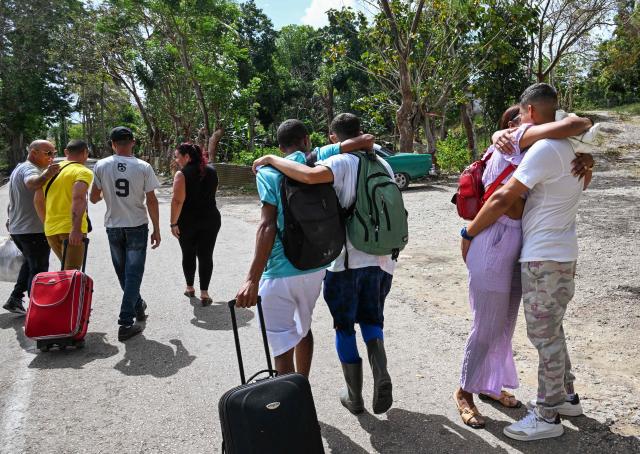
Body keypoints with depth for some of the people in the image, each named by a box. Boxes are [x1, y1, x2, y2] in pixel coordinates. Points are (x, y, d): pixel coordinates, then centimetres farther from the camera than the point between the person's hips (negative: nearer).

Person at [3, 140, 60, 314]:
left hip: (16, 228, 10)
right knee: (38, 270, -1)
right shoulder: (30, 169, -17)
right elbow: (32, 182, -43)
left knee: (30, 263, 25)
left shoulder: (18, 168, 17)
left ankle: (15, 299, 24)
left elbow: (13, 200, 27)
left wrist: (10, 219, 37)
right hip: (34, 230, -10)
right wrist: (46, 176, -63)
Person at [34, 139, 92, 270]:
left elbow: (38, 200, 13)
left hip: (50, 230, 7)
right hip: (71, 228, -7)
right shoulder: (83, 172, -7)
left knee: (67, 269, 22)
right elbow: (78, 199, -22)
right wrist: (76, 229, -29)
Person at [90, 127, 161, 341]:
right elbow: (151, 201, -8)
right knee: (133, 273, 3)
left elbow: (94, 198, 1)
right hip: (137, 226, -2)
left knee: (123, 273, 19)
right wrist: (156, 230, 1)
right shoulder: (143, 167, -9)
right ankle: (126, 323, -1)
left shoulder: (101, 166, -5)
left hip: (113, 226, 2)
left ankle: (138, 307, 36)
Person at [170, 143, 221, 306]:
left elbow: (177, 201, -19)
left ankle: (190, 288, 28)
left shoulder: (182, 174, -12)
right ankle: (204, 293, 0)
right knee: (206, 256, 4)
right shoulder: (211, 171, 5)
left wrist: (173, 223, -15)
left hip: (188, 221, -3)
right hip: (211, 219, 3)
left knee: (188, 255, 15)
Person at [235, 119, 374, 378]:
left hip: (280, 272, -5)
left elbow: (267, 226, -17)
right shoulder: (320, 158, 2)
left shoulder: (268, 172, -6)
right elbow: (366, 140, -3)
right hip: (315, 266, 5)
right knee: (302, 328, 27)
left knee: (282, 348, -1)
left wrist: (253, 279, -20)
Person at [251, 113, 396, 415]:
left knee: (345, 327, 12)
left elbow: (311, 175, -33)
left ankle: (354, 397, 21)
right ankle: (381, 374, -1)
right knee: (371, 320, 21)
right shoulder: (384, 165, 7)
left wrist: (271, 160, -20)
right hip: (380, 259, 5)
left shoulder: (342, 163, -12)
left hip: (345, 260, -5)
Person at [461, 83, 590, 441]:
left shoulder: (545, 149, -19)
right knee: (551, 331, 20)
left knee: (545, 336, 0)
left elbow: (503, 200, -20)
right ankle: (567, 396, 34)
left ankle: (548, 416, 12)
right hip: (561, 253, 9)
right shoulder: (573, 149, 10)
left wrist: (468, 234, -9)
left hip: (545, 258, -9)